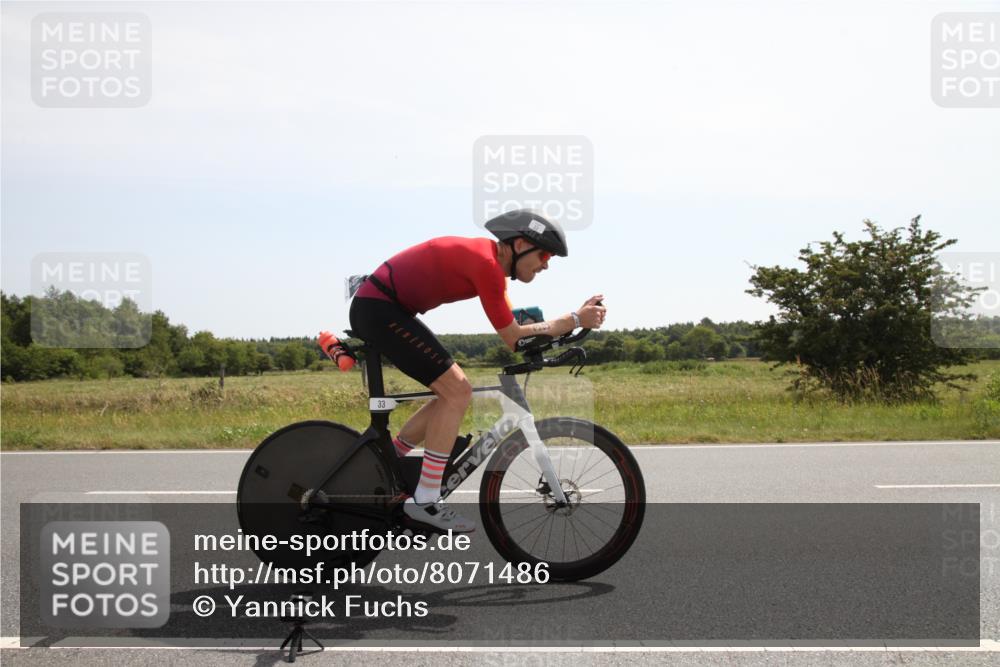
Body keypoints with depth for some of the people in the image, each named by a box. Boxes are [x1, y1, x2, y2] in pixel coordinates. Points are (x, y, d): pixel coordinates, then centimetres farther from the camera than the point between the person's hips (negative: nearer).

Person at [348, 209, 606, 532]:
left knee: (453, 395, 11)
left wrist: (570, 323, 1)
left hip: (375, 308, 10)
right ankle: (424, 501, -9)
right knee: (457, 392, -12)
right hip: (379, 309, -10)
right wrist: (576, 319, -13)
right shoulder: (486, 263, -19)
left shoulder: (489, 258, 12)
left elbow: (511, 328, 12)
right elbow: (513, 338, -17)